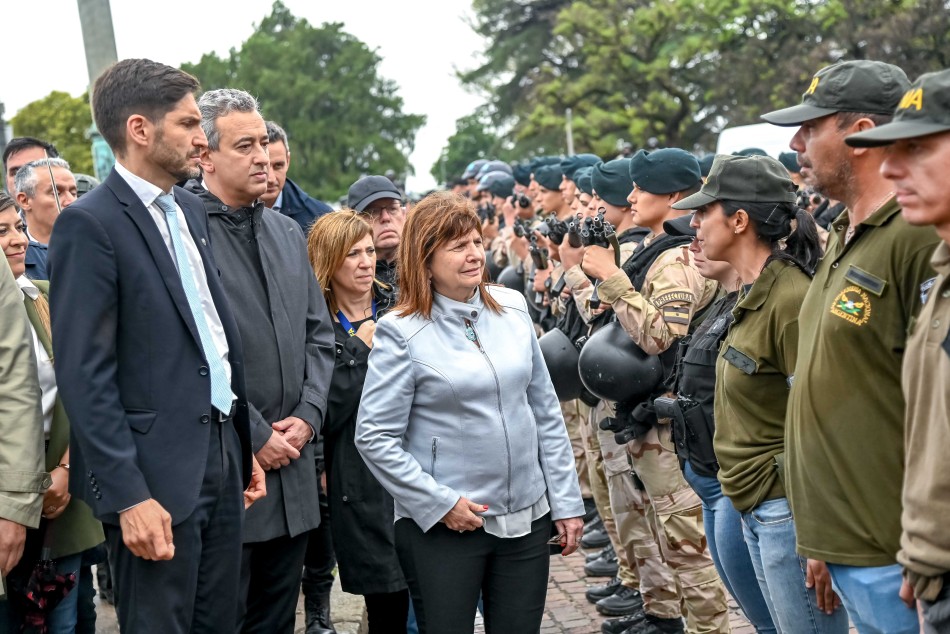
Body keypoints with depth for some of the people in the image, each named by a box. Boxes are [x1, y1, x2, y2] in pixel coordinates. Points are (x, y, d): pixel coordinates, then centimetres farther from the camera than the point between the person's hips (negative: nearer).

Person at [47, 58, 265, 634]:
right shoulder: (90, 224, -12)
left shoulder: (191, 211, 13)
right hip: (156, 476, -8)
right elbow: (85, 376, -16)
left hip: (221, 457, 8)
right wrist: (129, 496, -20)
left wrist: (244, 448, 16)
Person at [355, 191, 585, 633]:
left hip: (527, 518, 4)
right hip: (442, 527, -4)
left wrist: (566, 500, 7)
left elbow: (546, 412, 9)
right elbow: (374, 437, -10)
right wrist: (439, 503, -13)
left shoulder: (512, 309, 4)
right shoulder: (401, 332, -9)